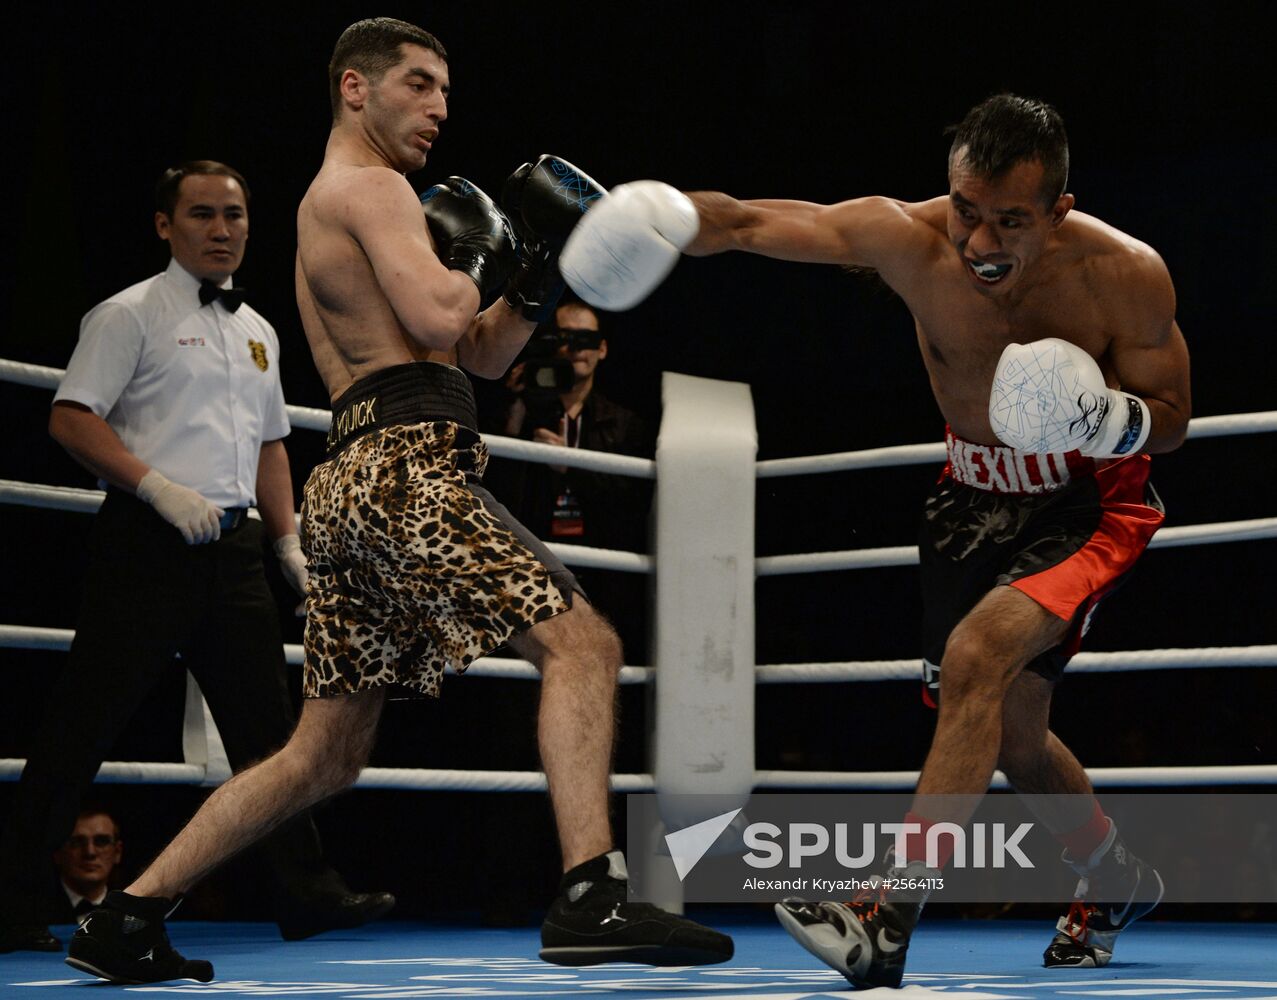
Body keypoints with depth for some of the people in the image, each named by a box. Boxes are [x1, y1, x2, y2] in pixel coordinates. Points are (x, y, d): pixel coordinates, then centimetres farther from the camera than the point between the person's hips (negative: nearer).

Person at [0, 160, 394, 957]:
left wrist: (289, 542, 17)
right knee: (85, 721, -6)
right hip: (148, 536, -7)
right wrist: (160, 488, -19)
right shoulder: (131, 315, -2)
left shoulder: (258, 332, 19)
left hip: (232, 545, 7)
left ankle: (308, 892, 9)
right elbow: (72, 418, -10)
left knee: (267, 720, 6)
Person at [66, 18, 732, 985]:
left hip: (352, 479, 10)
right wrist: (469, 252, 3)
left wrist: (543, 267, 14)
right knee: (581, 644, -14)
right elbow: (437, 318, -17)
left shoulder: (330, 209, 30)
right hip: (406, 462, -10)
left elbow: (483, 353, 28)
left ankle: (128, 916, 16)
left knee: (326, 755, 13)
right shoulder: (371, 188, 0)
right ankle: (591, 897, -26)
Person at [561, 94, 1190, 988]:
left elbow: (1172, 419, -12)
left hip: (1091, 501, -4)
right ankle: (1116, 881, 45)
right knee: (1010, 733, 16)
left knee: (978, 654, -30)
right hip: (977, 491, 4)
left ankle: (890, 919, -29)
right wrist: (672, 217, -54)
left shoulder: (1126, 275, -25)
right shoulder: (908, 238, -23)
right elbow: (757, 224, -33)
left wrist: (1112, 419, -34)